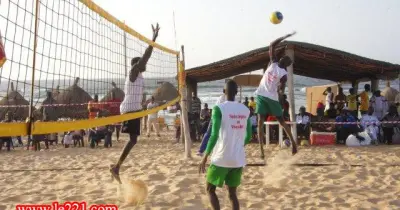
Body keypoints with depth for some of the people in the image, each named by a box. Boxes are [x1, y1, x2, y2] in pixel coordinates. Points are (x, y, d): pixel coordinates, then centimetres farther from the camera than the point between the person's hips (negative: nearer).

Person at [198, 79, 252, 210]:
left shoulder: (219, 109, -10)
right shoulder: (246, 110, 6)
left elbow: (214, 135, -17)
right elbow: (248, 136, 12)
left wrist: (205, 157, -10)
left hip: (221, 159, -5)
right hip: (238, 159, 5)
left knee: (210, 190, 15)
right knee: (232, 193, 17)